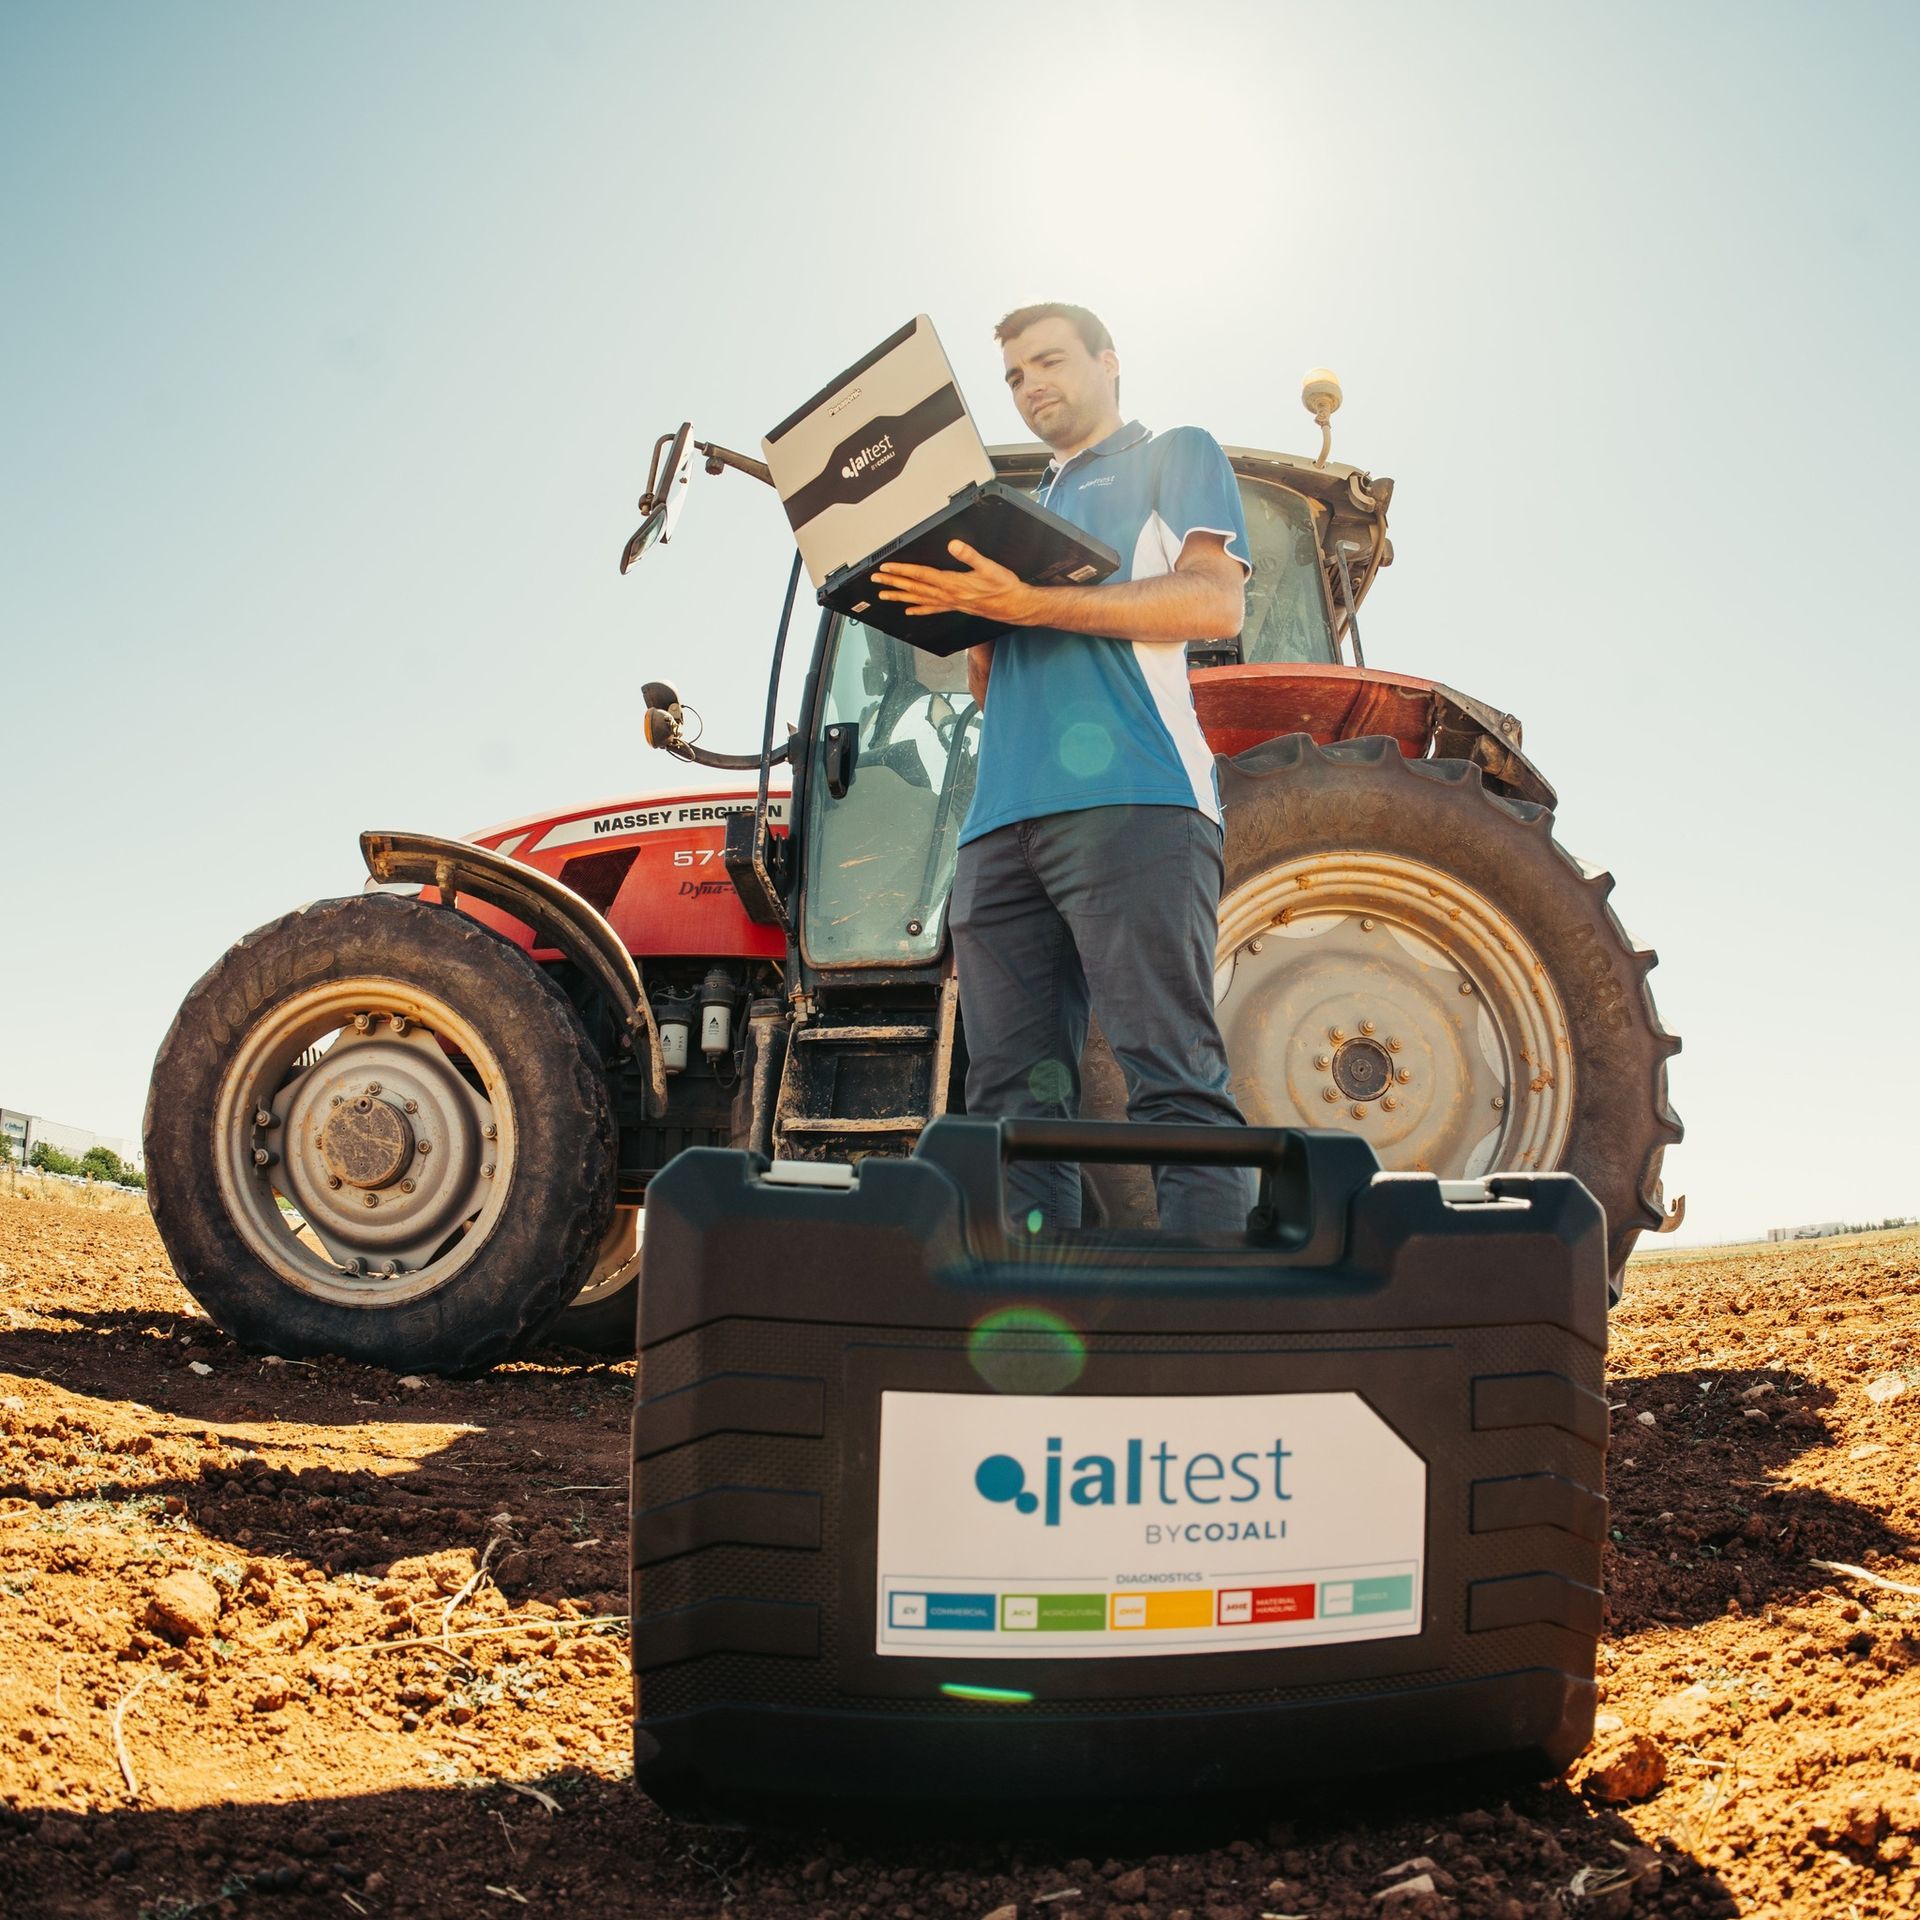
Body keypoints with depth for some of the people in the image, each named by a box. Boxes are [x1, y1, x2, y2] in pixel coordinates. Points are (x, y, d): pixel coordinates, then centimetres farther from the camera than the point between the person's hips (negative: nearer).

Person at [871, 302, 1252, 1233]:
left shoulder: (1175, 457, 17)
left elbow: (1215, 601, -3)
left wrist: (1029, 604, -11)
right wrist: (965, 607, 8)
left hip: (1129, 796, -6)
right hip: (1003, 818, 7)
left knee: (1174, 1077, -15)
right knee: (1014, 1101, -2)